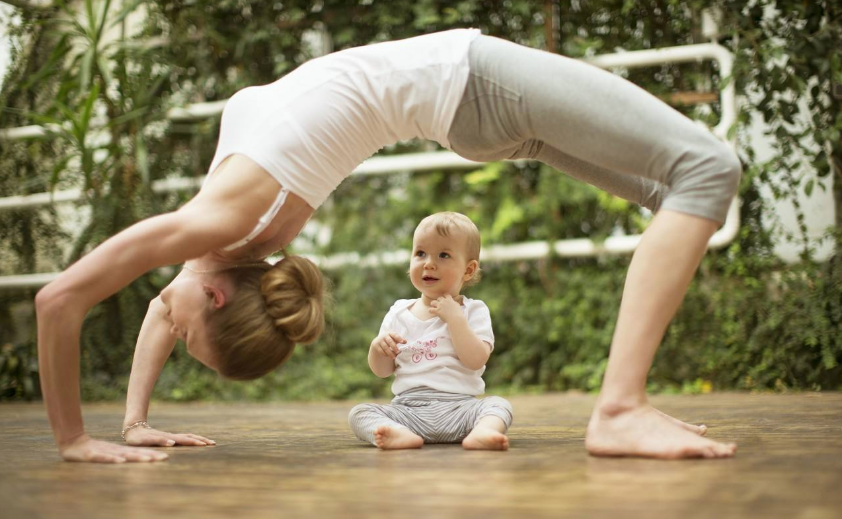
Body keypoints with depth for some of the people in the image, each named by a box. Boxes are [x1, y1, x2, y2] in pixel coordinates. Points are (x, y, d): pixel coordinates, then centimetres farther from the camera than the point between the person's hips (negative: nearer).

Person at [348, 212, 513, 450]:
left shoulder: (473, 311, 3)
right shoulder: (399, 312, 11)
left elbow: (476, 361, -12)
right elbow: (382, 371, 14)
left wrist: (454, 317, -15)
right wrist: (378, 347, -7)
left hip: (458, 407, -2)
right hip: (408, 409, 2)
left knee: (498, 404, -25)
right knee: (359, 412, -19)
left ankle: (481, 432, -54)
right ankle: (402, 435, -46)